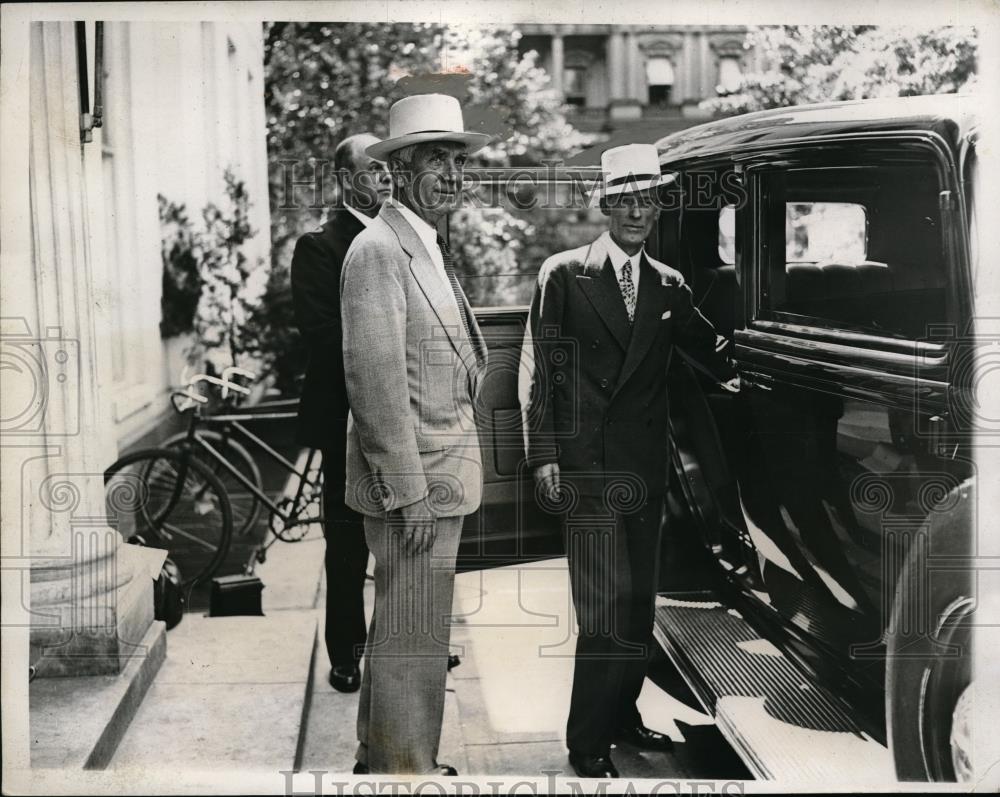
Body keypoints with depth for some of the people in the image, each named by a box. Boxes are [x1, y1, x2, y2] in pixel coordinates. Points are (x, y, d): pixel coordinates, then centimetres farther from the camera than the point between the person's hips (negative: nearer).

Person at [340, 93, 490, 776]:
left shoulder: (431, 248, 16)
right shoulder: (380, 250, -15)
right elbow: (376, 379, -21)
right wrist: (410, 491, -22)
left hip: (438, 474, 10)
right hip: (415, 481, -10)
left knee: (401, 629, 21)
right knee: (414, 640, -2)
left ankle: (381, 757, 36)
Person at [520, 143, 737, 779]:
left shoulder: (669, 286, 12)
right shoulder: (565, 274, -1)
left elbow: (714, 353, 22)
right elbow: (539, 368, -3)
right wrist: (543, 454, -8)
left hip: (647, 464, 5)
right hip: (588, 465, -5)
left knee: (639, 602, 12)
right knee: (605, 610, -8)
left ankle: (623, 717, 28)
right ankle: (588, 743, 4)